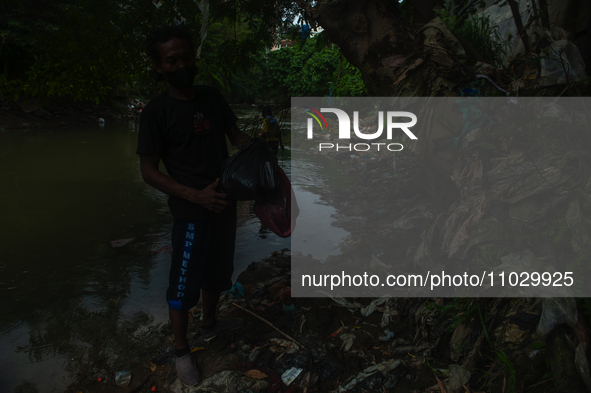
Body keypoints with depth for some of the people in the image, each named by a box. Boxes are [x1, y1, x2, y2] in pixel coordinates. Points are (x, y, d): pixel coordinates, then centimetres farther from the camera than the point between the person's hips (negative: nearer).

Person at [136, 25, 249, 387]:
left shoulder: (213, 97, 3)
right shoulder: (157, 112, -12)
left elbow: (236, 135, 12)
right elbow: (149, 171, -12)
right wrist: (195, 195, -23)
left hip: (225, 203, 6)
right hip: (191, 212, -6)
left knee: (217, 270, 21)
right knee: (183, 284, 3)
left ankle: (210, 323, 44)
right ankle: (181, 350, 25)